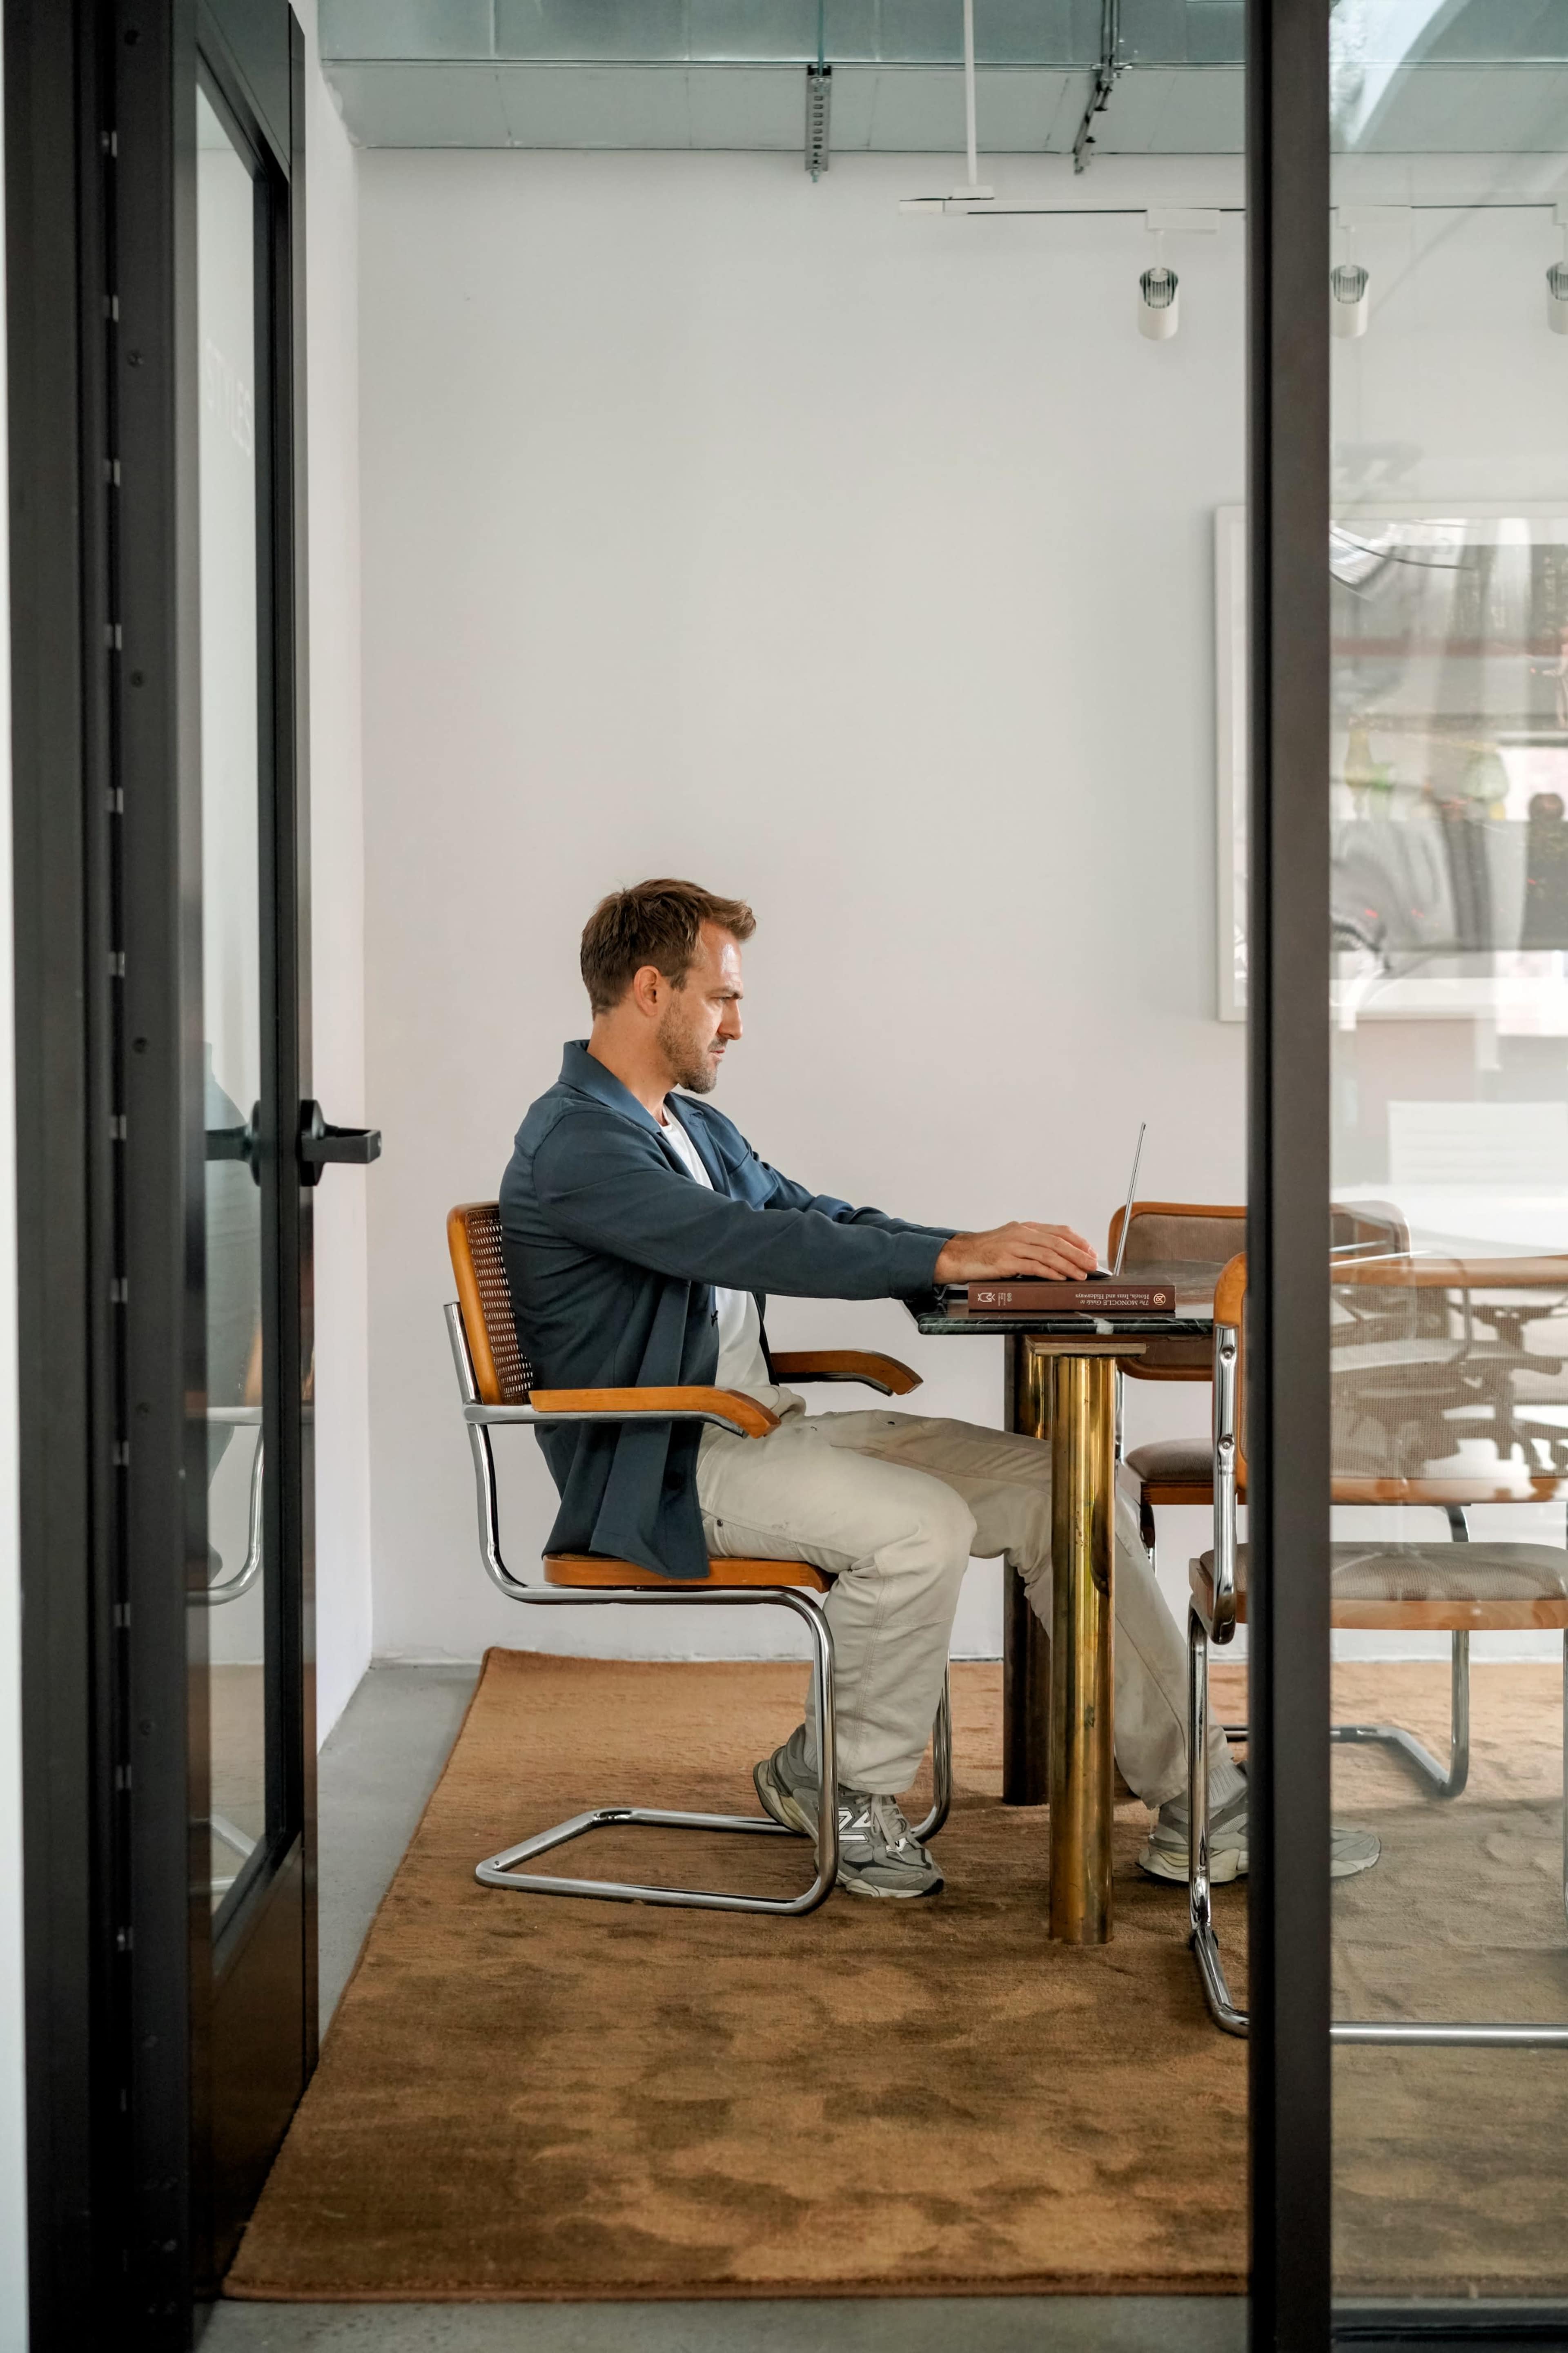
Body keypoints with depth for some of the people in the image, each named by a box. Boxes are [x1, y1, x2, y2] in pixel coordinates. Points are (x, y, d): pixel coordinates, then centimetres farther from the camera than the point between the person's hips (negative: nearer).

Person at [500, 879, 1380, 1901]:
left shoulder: (696, 1127, 18)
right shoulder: (572, 1147, -14)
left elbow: (815, 1220, 17)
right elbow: (753, 1246, -25)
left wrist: (997, 1252, 1)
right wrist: (953, 1259, -25)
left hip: (766, 1429, 9)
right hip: (662, 1470, -9)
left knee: (1060, 1485, -4)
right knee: (921, 1526, -32)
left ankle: (1202, 1810, -3)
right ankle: (840, 1785, -5)